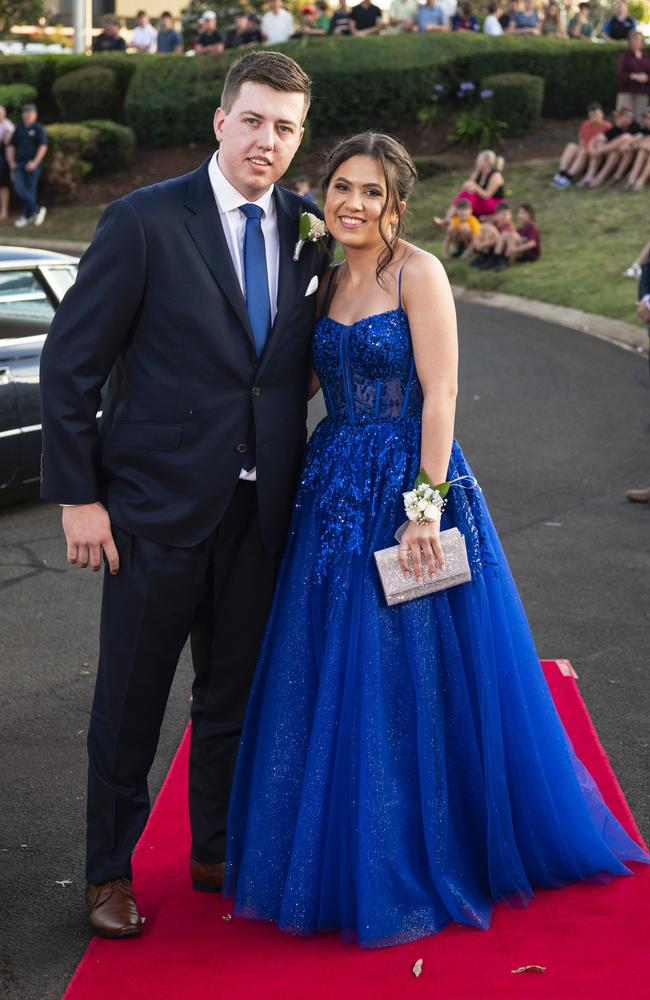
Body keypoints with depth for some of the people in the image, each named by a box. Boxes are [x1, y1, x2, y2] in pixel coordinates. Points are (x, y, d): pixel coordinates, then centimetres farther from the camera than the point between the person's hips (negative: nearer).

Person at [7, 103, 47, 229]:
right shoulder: (19, 128, 14)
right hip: (19, 164, 4)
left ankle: (26, 216, 8)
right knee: (18, 187, -9)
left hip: (32, 165, -4)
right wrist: (11, 161, 7)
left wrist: (35, 162, -17)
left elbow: (43, 146, -9)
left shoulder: (38, 129, -1)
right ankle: (37, 210, 1)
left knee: (30, 189, -2)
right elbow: (10, 145, 18)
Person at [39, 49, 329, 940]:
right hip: (158, 506, -4)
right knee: (129, 701, 7)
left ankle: (217, 855, 34)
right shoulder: (145, 221, -9)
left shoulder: (309, 232, 4)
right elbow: (70, 363, -8)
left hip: (260, 512, 4)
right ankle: (110, 871, 24)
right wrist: (77, 496, -10)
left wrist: (292, 481, 4)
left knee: (234, 695, 16)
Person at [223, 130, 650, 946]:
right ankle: (347, 858, 26)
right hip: (334, 493, 7)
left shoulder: (418, 273, -11)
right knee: (333, 675, 11)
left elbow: (440, 394, -15)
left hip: (410, 488, -7)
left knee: (414, 678, 1)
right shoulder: (330, 280, 10)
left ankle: (420, 861, 17)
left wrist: (426, 507, -20)